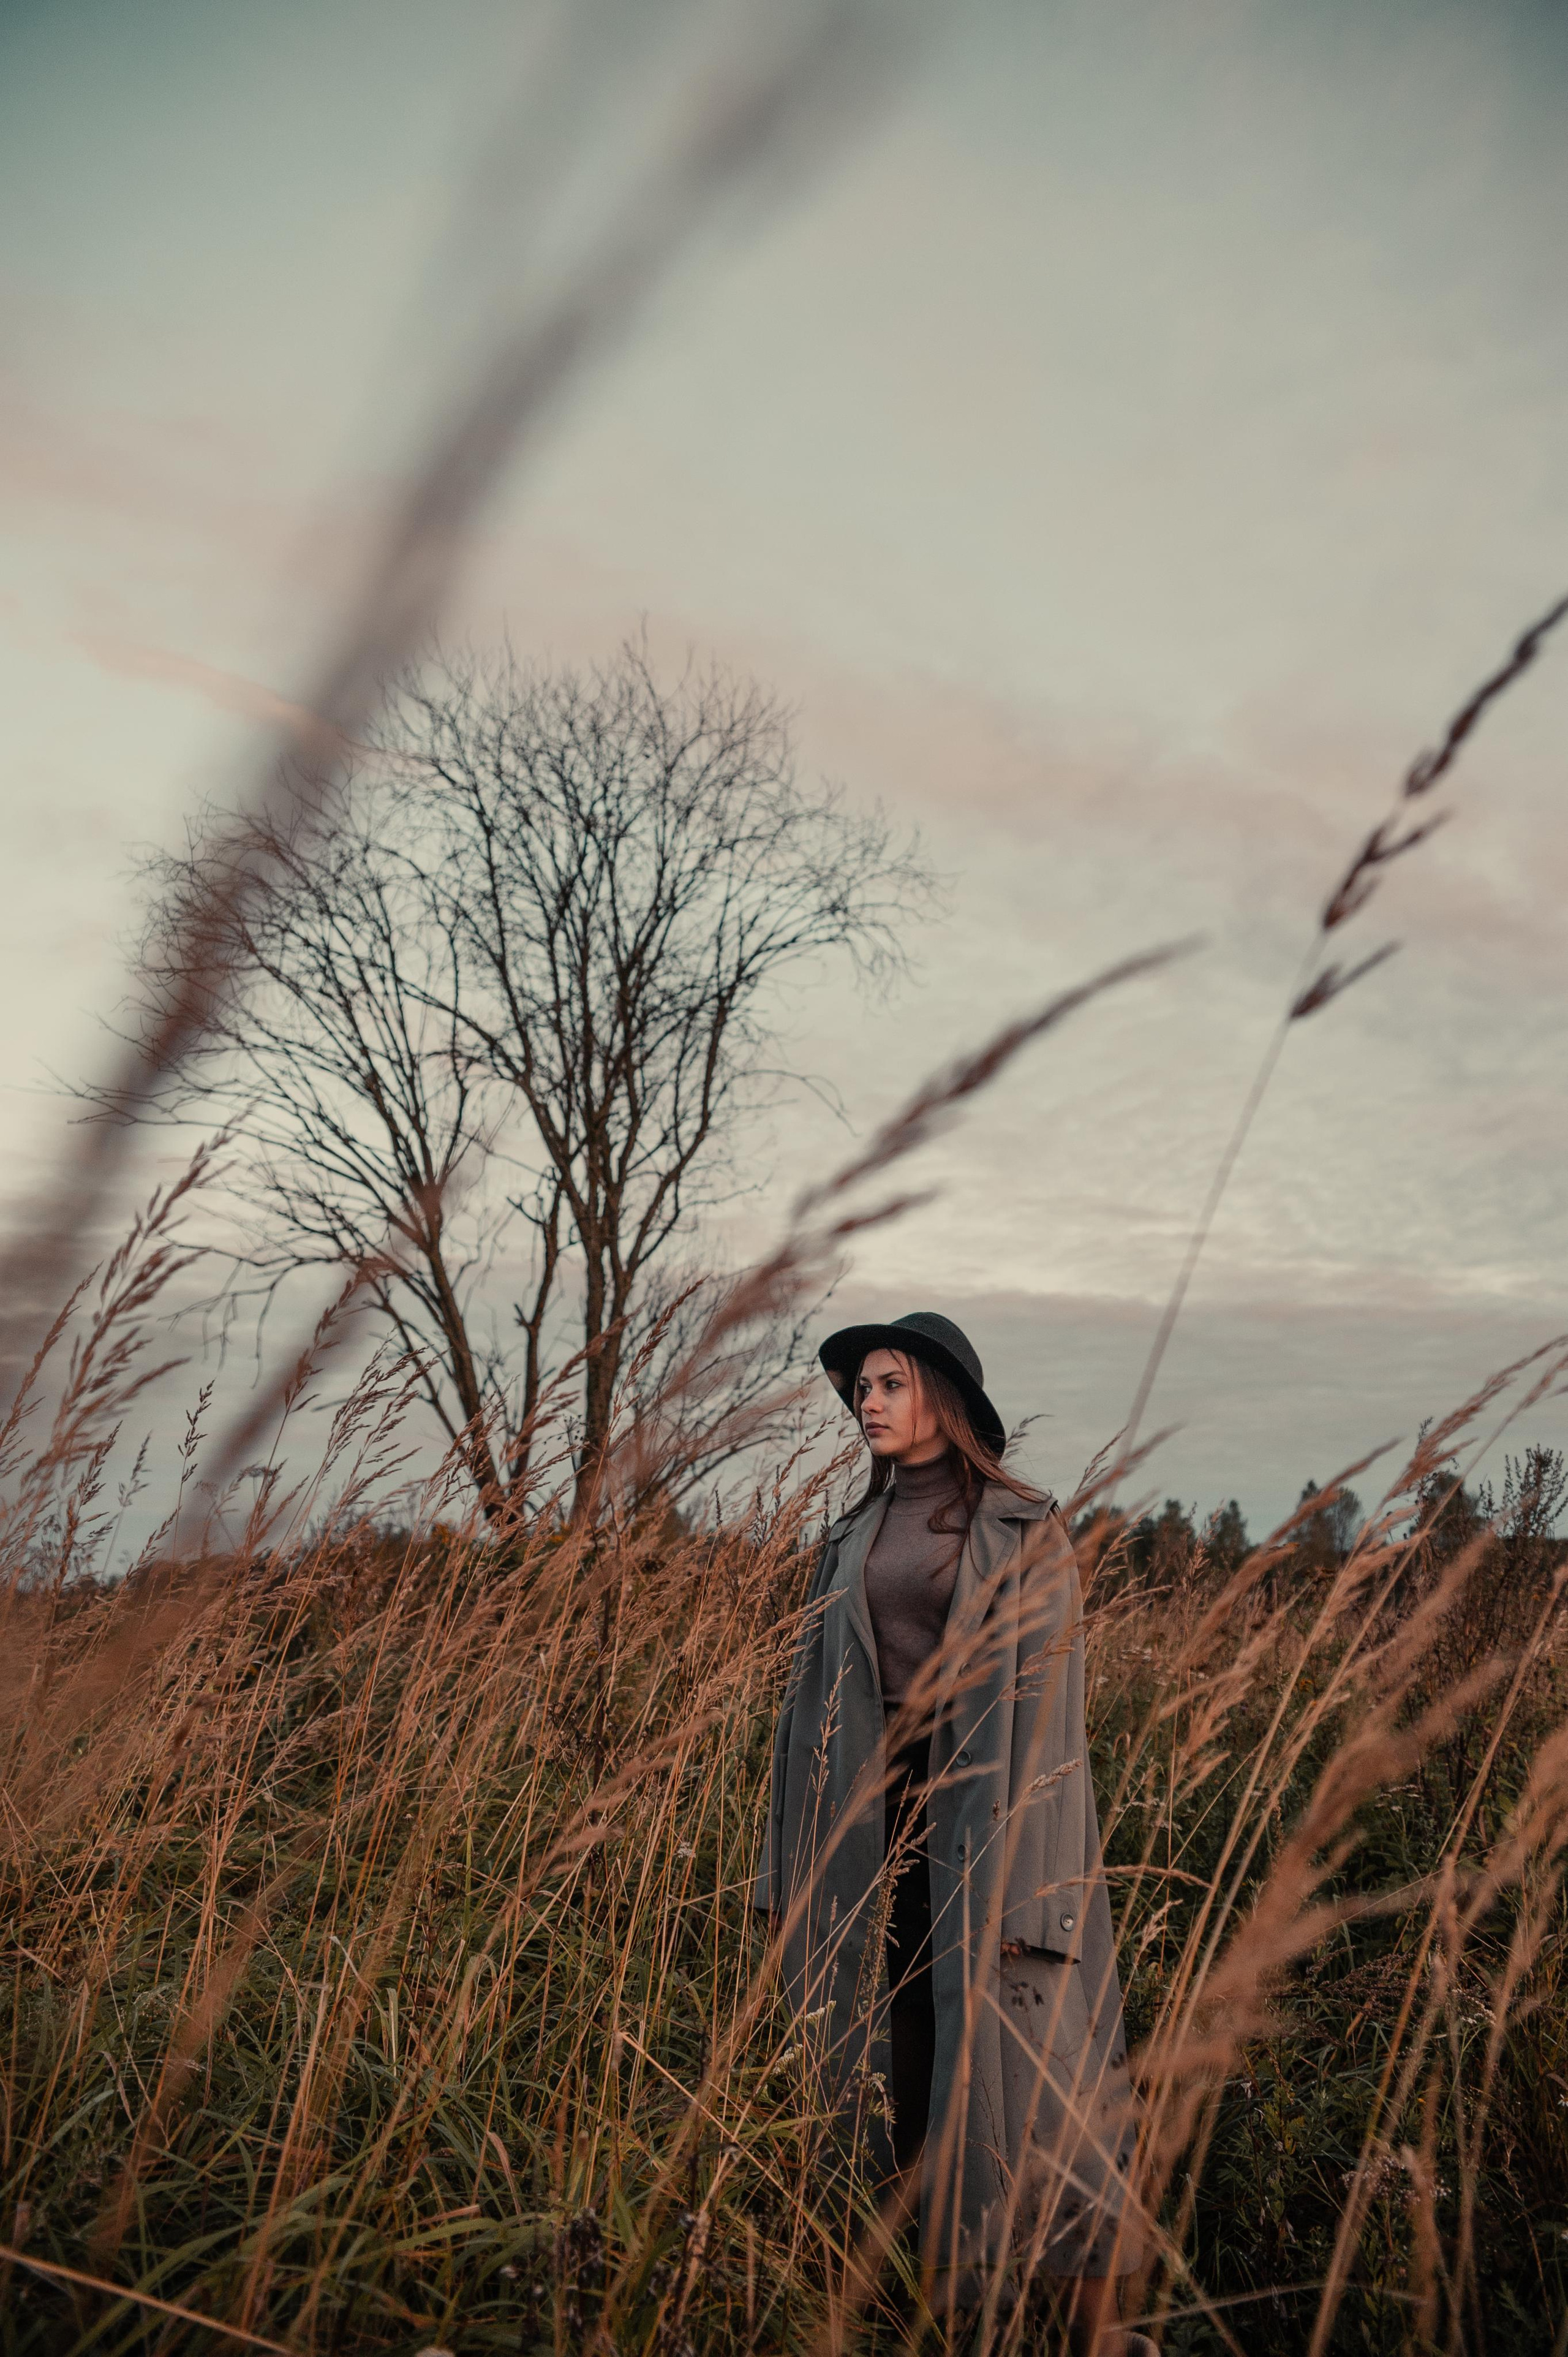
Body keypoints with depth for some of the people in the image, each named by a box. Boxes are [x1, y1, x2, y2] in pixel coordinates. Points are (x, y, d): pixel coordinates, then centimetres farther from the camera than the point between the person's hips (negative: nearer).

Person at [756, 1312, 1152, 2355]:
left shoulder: (1026, 1534, -5)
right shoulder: (856, 1537, 9)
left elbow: (1046, 1703, -9)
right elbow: (815, 1701, 10)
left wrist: (1026, 1887, -14)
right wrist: (791, 1868, 10)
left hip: (989, 1815, -5)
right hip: (878, 1827, 5)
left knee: (1031, 2073, -2)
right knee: (902, 2069, 11)